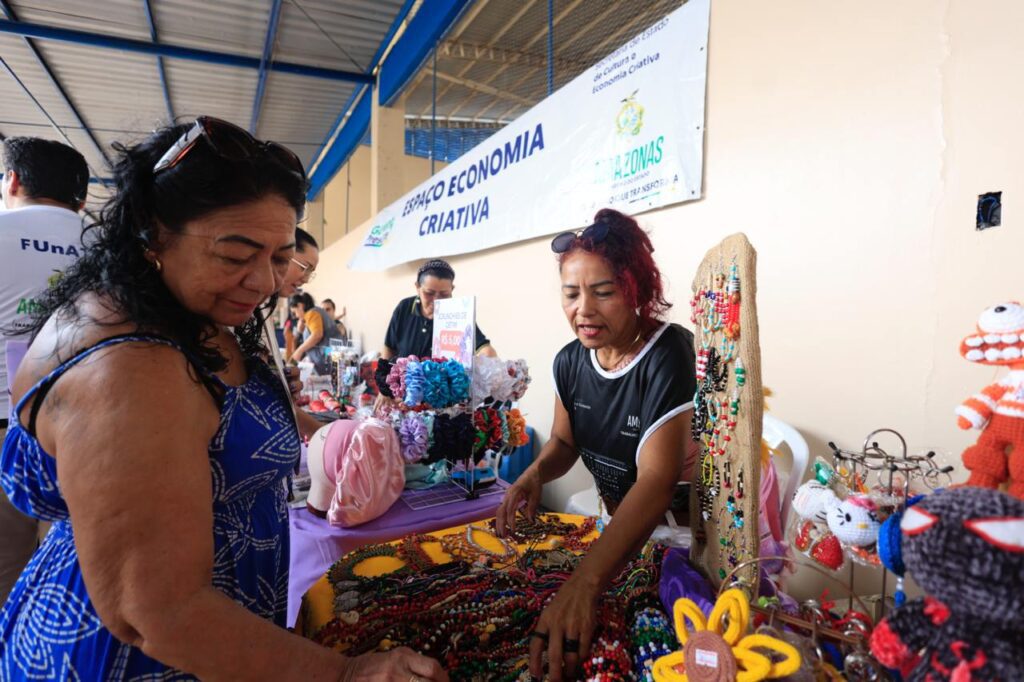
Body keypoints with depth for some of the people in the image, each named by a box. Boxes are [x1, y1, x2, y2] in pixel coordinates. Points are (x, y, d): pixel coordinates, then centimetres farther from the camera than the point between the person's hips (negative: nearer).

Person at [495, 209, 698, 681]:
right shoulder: (570, 362, -8)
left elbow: (657, 478, -38)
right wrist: (534, 474, -18)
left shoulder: (666, 355, -28)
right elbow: (564, 442, 6)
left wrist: (584, 583, -48)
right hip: (617, 526, 6)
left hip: (682, 527, -6)